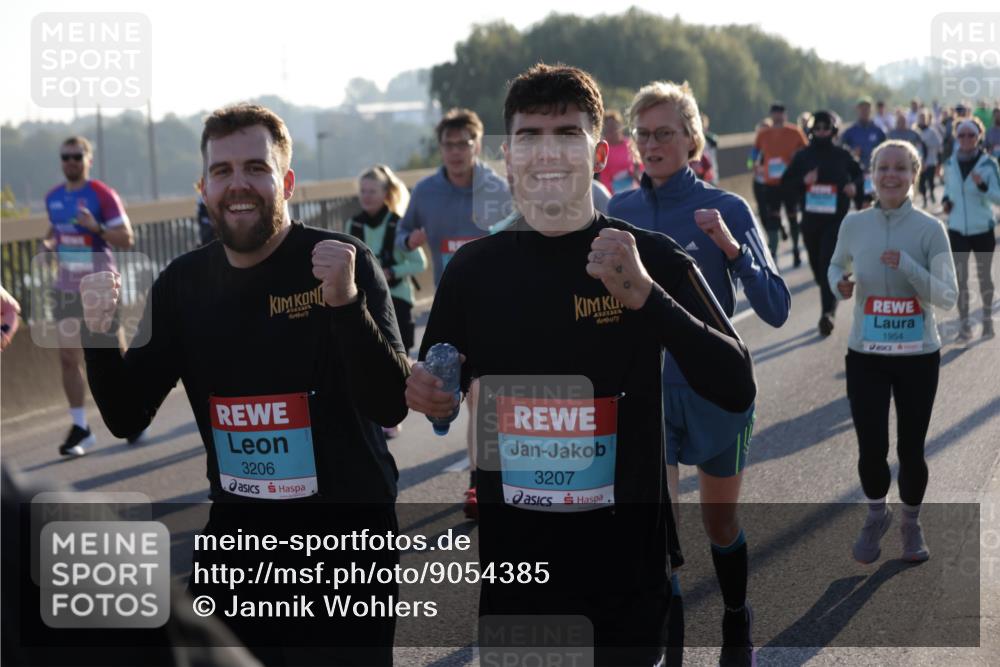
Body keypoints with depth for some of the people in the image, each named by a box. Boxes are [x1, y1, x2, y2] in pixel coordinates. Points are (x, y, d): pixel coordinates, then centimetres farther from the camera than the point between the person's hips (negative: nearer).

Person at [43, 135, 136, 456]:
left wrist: (97, 228, -27)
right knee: (68, 358, -3)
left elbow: (126, 240, -11)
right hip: (67, 288, 4)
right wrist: (49, 244, 3)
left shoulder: (103, 195, -9)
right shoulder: (53, 198, 7)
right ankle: (80, 427, 3)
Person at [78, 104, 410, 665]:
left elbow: (391, 407, -20)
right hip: (235, 537, 4)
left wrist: (346, 302, -35)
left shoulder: (344, 263, -12)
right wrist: (100, 338, -14)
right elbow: (128, 419, 4)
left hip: (346, 537, -4)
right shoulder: (184, 283, 2)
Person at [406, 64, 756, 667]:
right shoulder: (473, 270, 1)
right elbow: (442, 399, 13)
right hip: (511, 564, 2)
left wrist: (647, 295, -27)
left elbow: (737, 389, -14)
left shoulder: (652, 260, -6)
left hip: (626, 566, -2)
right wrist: (426, 395, -11)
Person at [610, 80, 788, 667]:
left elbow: (776, 310, -15)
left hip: (718, 390, -1)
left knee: (720, 522, 16)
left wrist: (732, 247, -28)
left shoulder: (726, 210, -10)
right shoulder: (619, 213, -2)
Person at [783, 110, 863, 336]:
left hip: (836, 218, -3)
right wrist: (803, 181, -13)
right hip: (810, 218, 3)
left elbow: (858, 174, 16)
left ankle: (828, 313, -19)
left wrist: (854, 185, -6)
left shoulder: (842, 155, 1)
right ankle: (830, 305, 35)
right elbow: (786, 181, 6)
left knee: (829, 264, -15)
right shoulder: (803, 156, 4)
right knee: (817, 265, 12)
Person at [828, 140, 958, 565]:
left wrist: (907, 265, -26)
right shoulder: (853, 224, -2)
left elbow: (948, 299, -12)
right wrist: (840, 285, -6)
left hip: (918, 357, -1)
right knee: (871, 449, -4)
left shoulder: (930, 229, -9)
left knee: (911, 449, 6)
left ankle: (911, 525, 33)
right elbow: (836, 266, 17)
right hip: (865, 356, 1)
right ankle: (876, 515, 27)